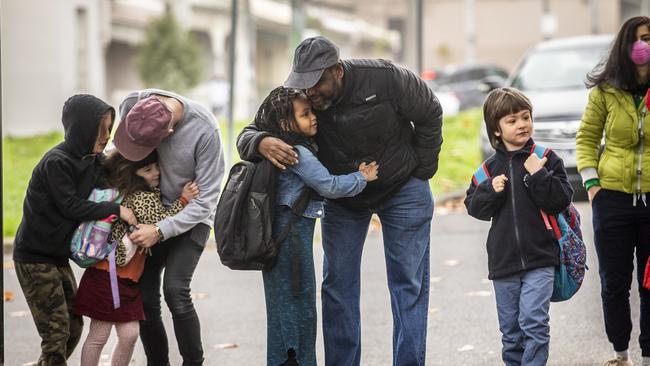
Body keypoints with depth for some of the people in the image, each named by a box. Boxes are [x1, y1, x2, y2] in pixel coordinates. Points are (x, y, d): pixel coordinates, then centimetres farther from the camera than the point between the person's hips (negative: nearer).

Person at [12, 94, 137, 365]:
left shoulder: (92, 160, 5)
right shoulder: (56, 162, -21)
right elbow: (71, 206, -22)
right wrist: (116, 210, -19)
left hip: (58, 256, 9)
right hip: (34, 258, -9)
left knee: (73, 326, 10)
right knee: (56, 332, -8)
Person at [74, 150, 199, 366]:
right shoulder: (143, 198, -16)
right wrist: (183, 201, -13)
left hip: (126, 279, 9)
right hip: (108, 275, -9)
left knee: (129, 335, 8)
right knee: (99, 335, 0)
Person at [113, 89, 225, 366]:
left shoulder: (204, 130, -28)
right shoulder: (131, 105, -15)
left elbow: (206, 200, -22)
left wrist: (160, 231, -27)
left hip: (191, 218, -4)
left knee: (175, 291, -21)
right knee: (143, 296, -2)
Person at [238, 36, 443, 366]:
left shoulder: (385, 78, -30)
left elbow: (429, 114, -13)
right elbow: (247, 135, -20)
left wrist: (422, 170, -8)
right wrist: (262, 143, -45)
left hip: (403, 190, -3)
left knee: (408, 284, -3)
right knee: (338, 283, 2)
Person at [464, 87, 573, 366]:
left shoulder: (546, 159, -3)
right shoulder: (491, 166, 5)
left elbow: (560, 201, -8)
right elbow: (473, 207, 8)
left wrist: (539, 175, -19)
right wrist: (491, 190, -10)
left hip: (539, 261, -3)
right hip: (503, 262, 3)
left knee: (534, 323, -14)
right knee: (510, 332, 11)